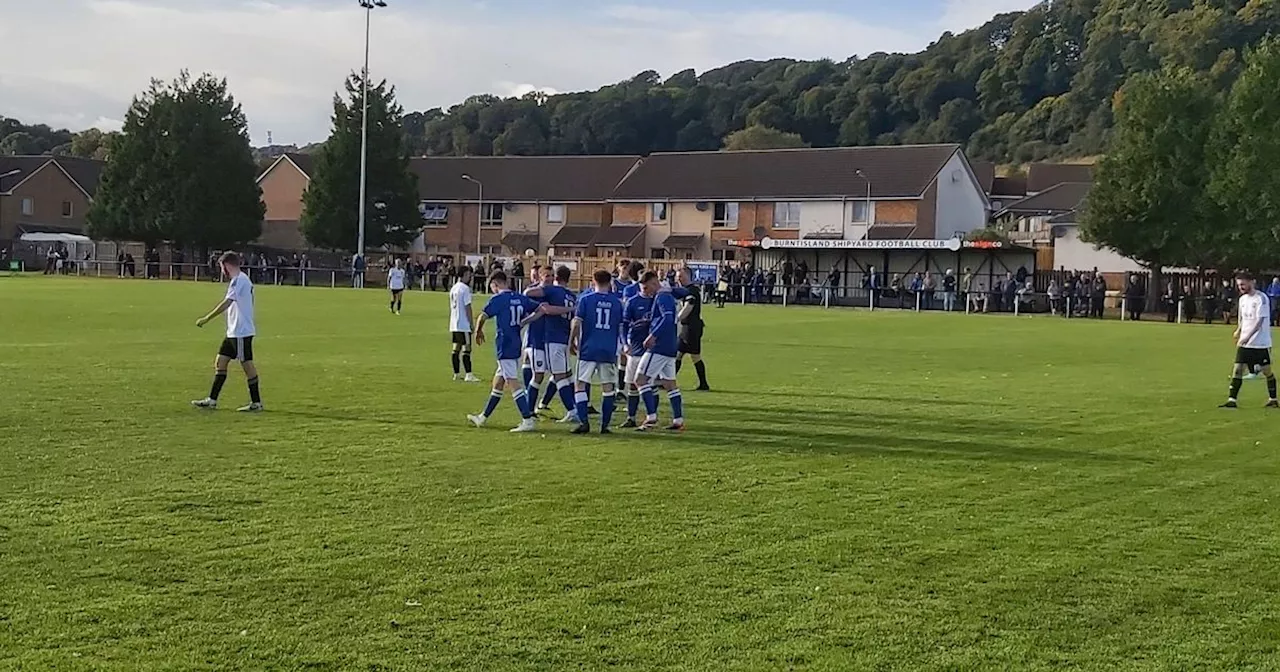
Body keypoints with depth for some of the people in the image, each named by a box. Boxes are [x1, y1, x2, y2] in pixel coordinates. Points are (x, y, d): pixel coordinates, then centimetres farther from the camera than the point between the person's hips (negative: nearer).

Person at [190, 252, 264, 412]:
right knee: (220, 361, 10)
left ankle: (256, 403, 3)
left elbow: (226, 303, -23)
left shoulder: (238, 281, -16)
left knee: (247, 364, -4)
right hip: (234, 332, 10)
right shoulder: (242, 279, 16)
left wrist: (207, 319, -22)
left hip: (241, 332, -10)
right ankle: (212, 400, 12)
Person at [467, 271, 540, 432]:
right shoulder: (521, 298, 9)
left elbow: (482, 317, -15)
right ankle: (483, 417, 28)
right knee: (498, 382, 17)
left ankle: (528, 421, -15)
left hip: (504, 347, -8)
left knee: (512, 382, -9)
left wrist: (478, 332, 3)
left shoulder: (497, 299, -10)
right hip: (517, 346, 8)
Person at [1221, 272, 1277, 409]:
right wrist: (1239, 330, 11)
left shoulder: (1261, 298, -14)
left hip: (1261, 342, -6)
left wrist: (1247, 336, -27)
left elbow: (1259, 321, -20)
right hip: (1245, 342, 6)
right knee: (1237, 369, -4)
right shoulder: (1243, 299, 9)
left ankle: (1273, 400, 22)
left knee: (1267, 371, 6)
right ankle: (1232, 400, -6)